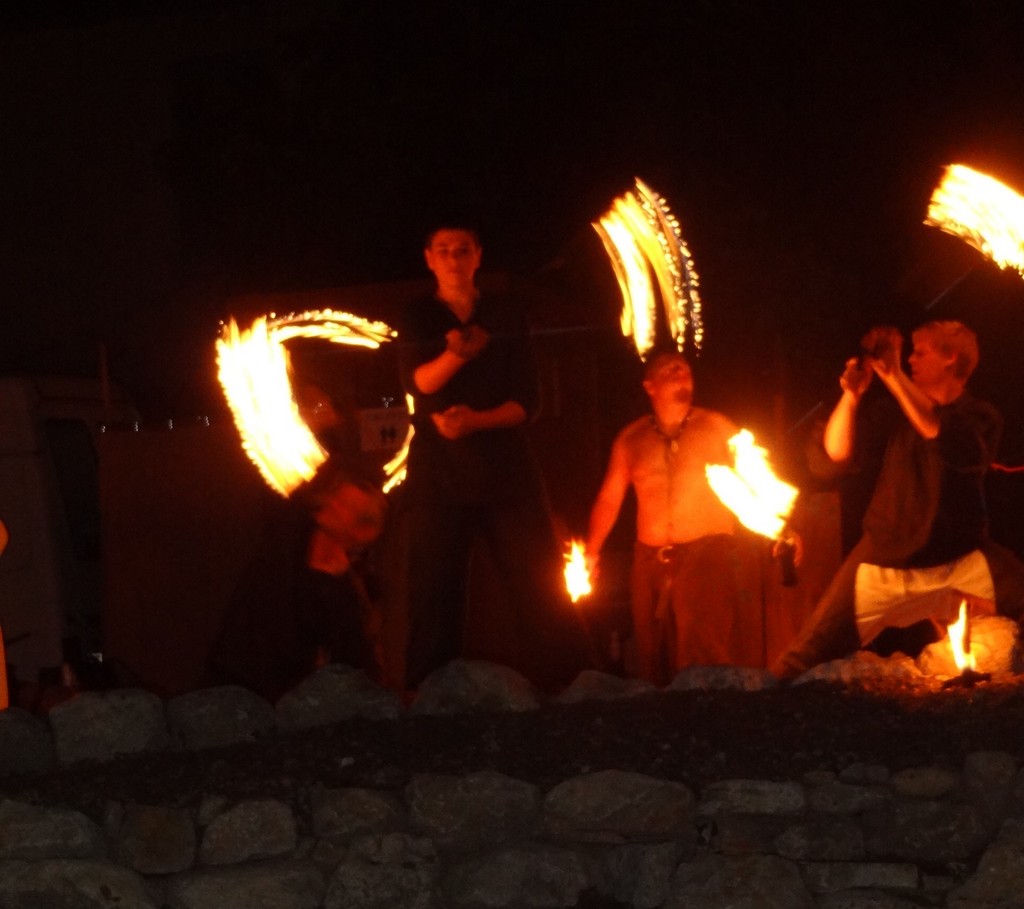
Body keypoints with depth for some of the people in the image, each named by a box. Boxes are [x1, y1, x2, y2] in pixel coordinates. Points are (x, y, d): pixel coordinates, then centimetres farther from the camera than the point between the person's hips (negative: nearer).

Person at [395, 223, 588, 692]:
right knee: (433, 595, -5)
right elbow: (417, 381, -9)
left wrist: (478, 420, -13)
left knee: (542, 591, -7)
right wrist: (455, 354, -30)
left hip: (507, 468, 1)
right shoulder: (418, 319, 11)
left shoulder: (506, 315, 12)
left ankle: (561, 688, -4)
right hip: (438, 472, -1)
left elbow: (528, 400, 5)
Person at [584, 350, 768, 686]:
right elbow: (609, 498, 14)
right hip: (652, 565, 3)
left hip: (710, 559, -3)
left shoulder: (716, 427, 6)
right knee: (655, 656, 2)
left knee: (710, 658, -15)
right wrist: (591, 552, 6)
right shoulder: (631, 440, 12)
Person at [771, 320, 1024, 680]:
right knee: (800, 662, -7)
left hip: (961, 564, -1)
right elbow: (837, 455, -1)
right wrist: (851, 396, -16)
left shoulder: (980, 417, 1)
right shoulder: (894, 410, 8)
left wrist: (894, 376, -25)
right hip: (884, 563, 1)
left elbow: (957, 448, -23)